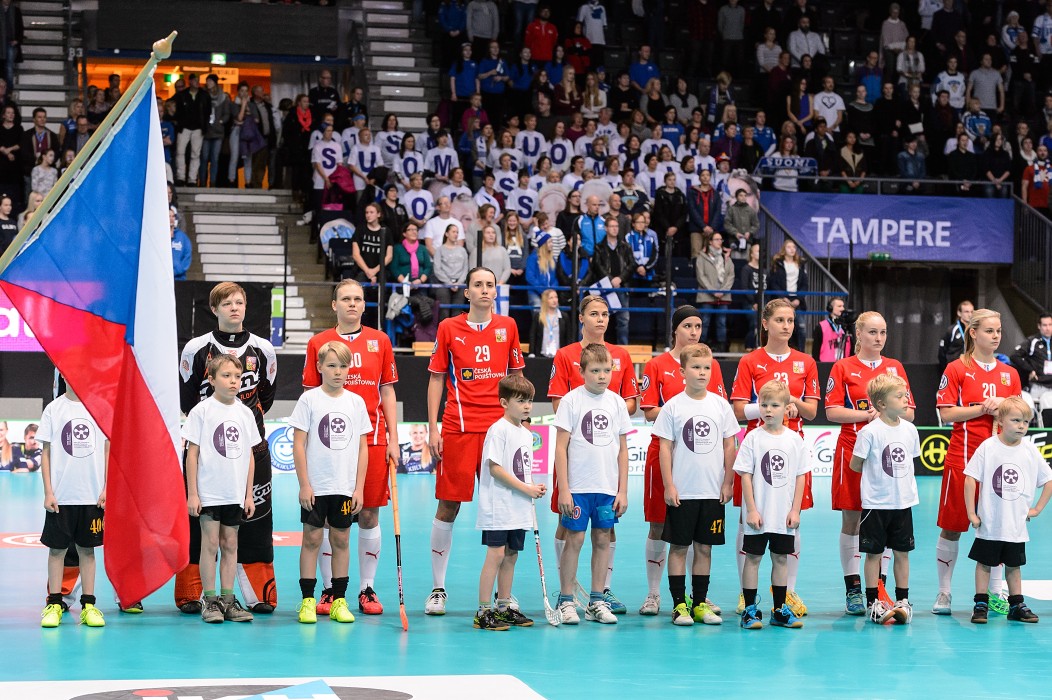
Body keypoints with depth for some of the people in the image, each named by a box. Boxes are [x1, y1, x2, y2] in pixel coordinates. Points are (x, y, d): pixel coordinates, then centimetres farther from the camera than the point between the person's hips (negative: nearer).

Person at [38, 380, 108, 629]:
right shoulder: (53, 409, 1)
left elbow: (107, 450, 7)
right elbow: (46, 452, 2)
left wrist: (107, 488, 0)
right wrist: (48, 492, -5)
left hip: (92, 495, 1)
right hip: (61, 496, -1)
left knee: (87, 549, 6)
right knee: (57, 548, 3)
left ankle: (88, 605, 10)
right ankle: (54, 604, 11)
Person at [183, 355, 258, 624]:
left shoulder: (245, 413, 7)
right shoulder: (202, 411, -5)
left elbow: (249, 455, 12)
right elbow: (192, 453, -4)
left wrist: (249, 494, 9)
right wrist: (192, 493, -8)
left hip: (235, 493, 4)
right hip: (209, 491, -4)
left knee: (230, 544, 7)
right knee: (210, 543, -2)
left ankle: (228, 600, 12)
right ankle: (210, 601, 4)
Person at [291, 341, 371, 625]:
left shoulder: (356, 402, 5)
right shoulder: (309, 399, -2)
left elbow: (362, 448, 7)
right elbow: (299, 444, -4)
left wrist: (359, 487, 1)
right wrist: (304, 484, -9)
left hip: (346, 487, 2)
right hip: (316, 486, -2)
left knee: (341, 540, 6)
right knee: (312, 538, 0)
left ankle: (339, 601, 12)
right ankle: (308, 601, 5)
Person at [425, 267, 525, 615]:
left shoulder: (507, 327, 9)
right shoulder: (448, 328, 3)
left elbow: (516, 376, 15)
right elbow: (436, 379, 5)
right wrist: (433, 428, -1)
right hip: (458, 427, -2)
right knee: (448, 506, -1)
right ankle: (438, 588, 8)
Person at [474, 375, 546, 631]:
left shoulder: (526, 433, 14)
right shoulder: (498, 430, -11)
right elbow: (495, 468, -17)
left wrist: (534, 488, 1)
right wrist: (525, 488, -17)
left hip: (518, 509, 8)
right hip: (499, 507, -8)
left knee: (511, 556, 11)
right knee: (495, 555, -10)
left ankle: (504, 608, 18)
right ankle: (484, 612, -7)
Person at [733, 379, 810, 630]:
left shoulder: (794, 440, 2)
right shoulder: (753, 438, -4)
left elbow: (801, 476, 5)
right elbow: (745, 475, -5)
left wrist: (795, 510, 0)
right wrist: (751, 510, -10)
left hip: (784, 515, 2)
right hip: (758, 514, -2)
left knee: (781, 558, 9)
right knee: (753, 557, 1)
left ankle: (780, 610, 17)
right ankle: (750, 609, 7)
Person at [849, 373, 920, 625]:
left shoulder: (909, 429, 3)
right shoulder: (870, 431, -12)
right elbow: (855, 464, -6)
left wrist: (897, 475, 7)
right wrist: (876, 473, 5)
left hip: (903, 501, 4)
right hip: (876, 503, -4)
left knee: (902, 552, 9)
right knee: (874, 552, 4)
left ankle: (902, 601, 17)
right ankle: (873, 603, 11)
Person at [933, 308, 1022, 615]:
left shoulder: (1009, 373, 11)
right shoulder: (957, 369, -2)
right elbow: (946, 414, -7)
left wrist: (1002, 409, -8)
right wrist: (982, 408, -15)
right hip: (963, 457, -4)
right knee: (952, 527, 1)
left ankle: (995, 594, 15)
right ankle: (944, 593, 10)